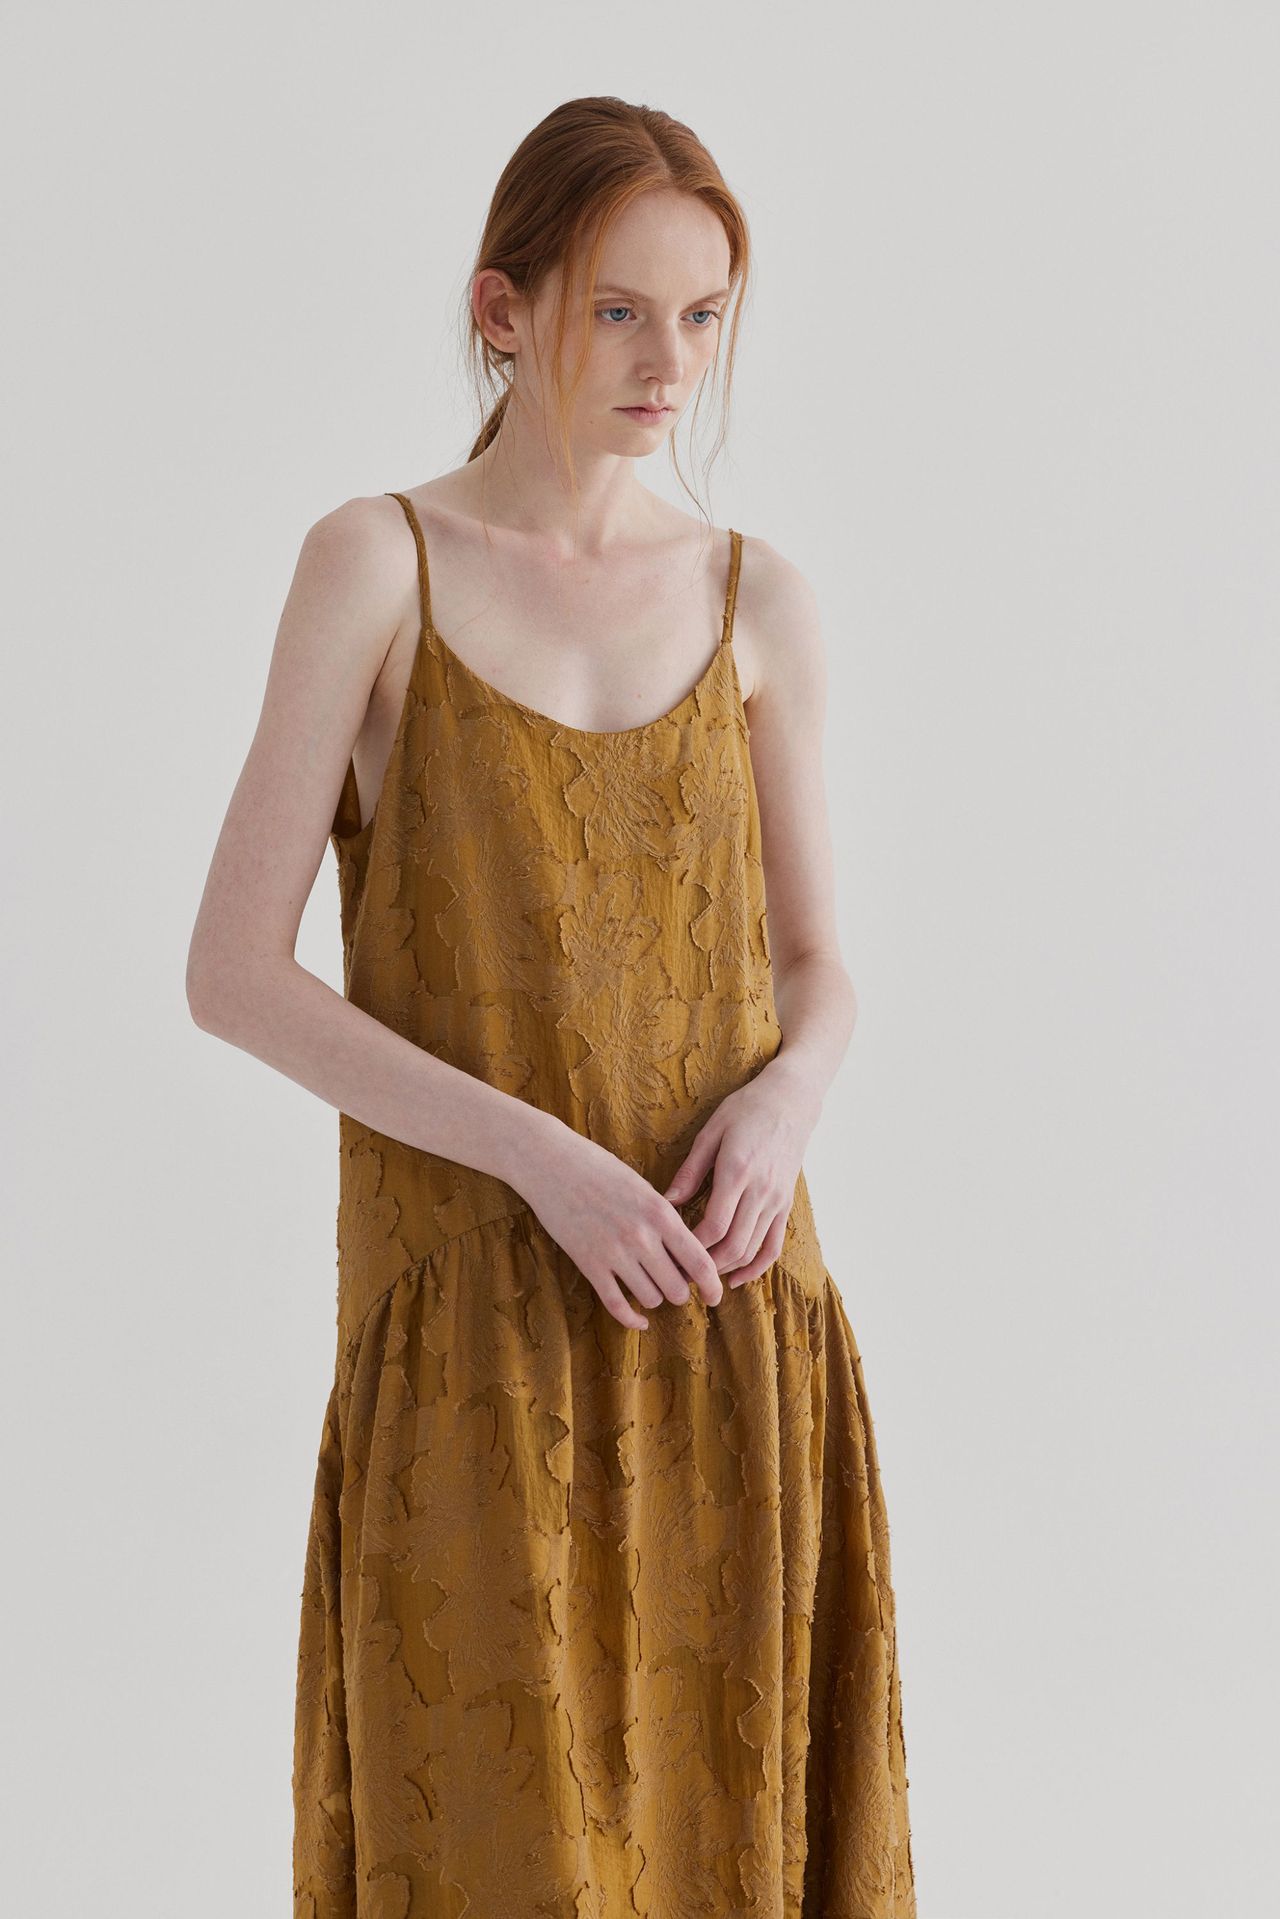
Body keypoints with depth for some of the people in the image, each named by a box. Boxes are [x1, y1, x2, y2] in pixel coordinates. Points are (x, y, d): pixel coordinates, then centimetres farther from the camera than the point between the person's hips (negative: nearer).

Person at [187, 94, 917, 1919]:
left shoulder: (758, 601, 5)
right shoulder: (375, 561, -5)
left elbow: (817, 969, 11)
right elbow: (233, 972, -8)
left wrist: (785, 1099, -12)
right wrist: (540, 1154, -17)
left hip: (730, 1312, 3)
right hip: (480, 1310, -3)